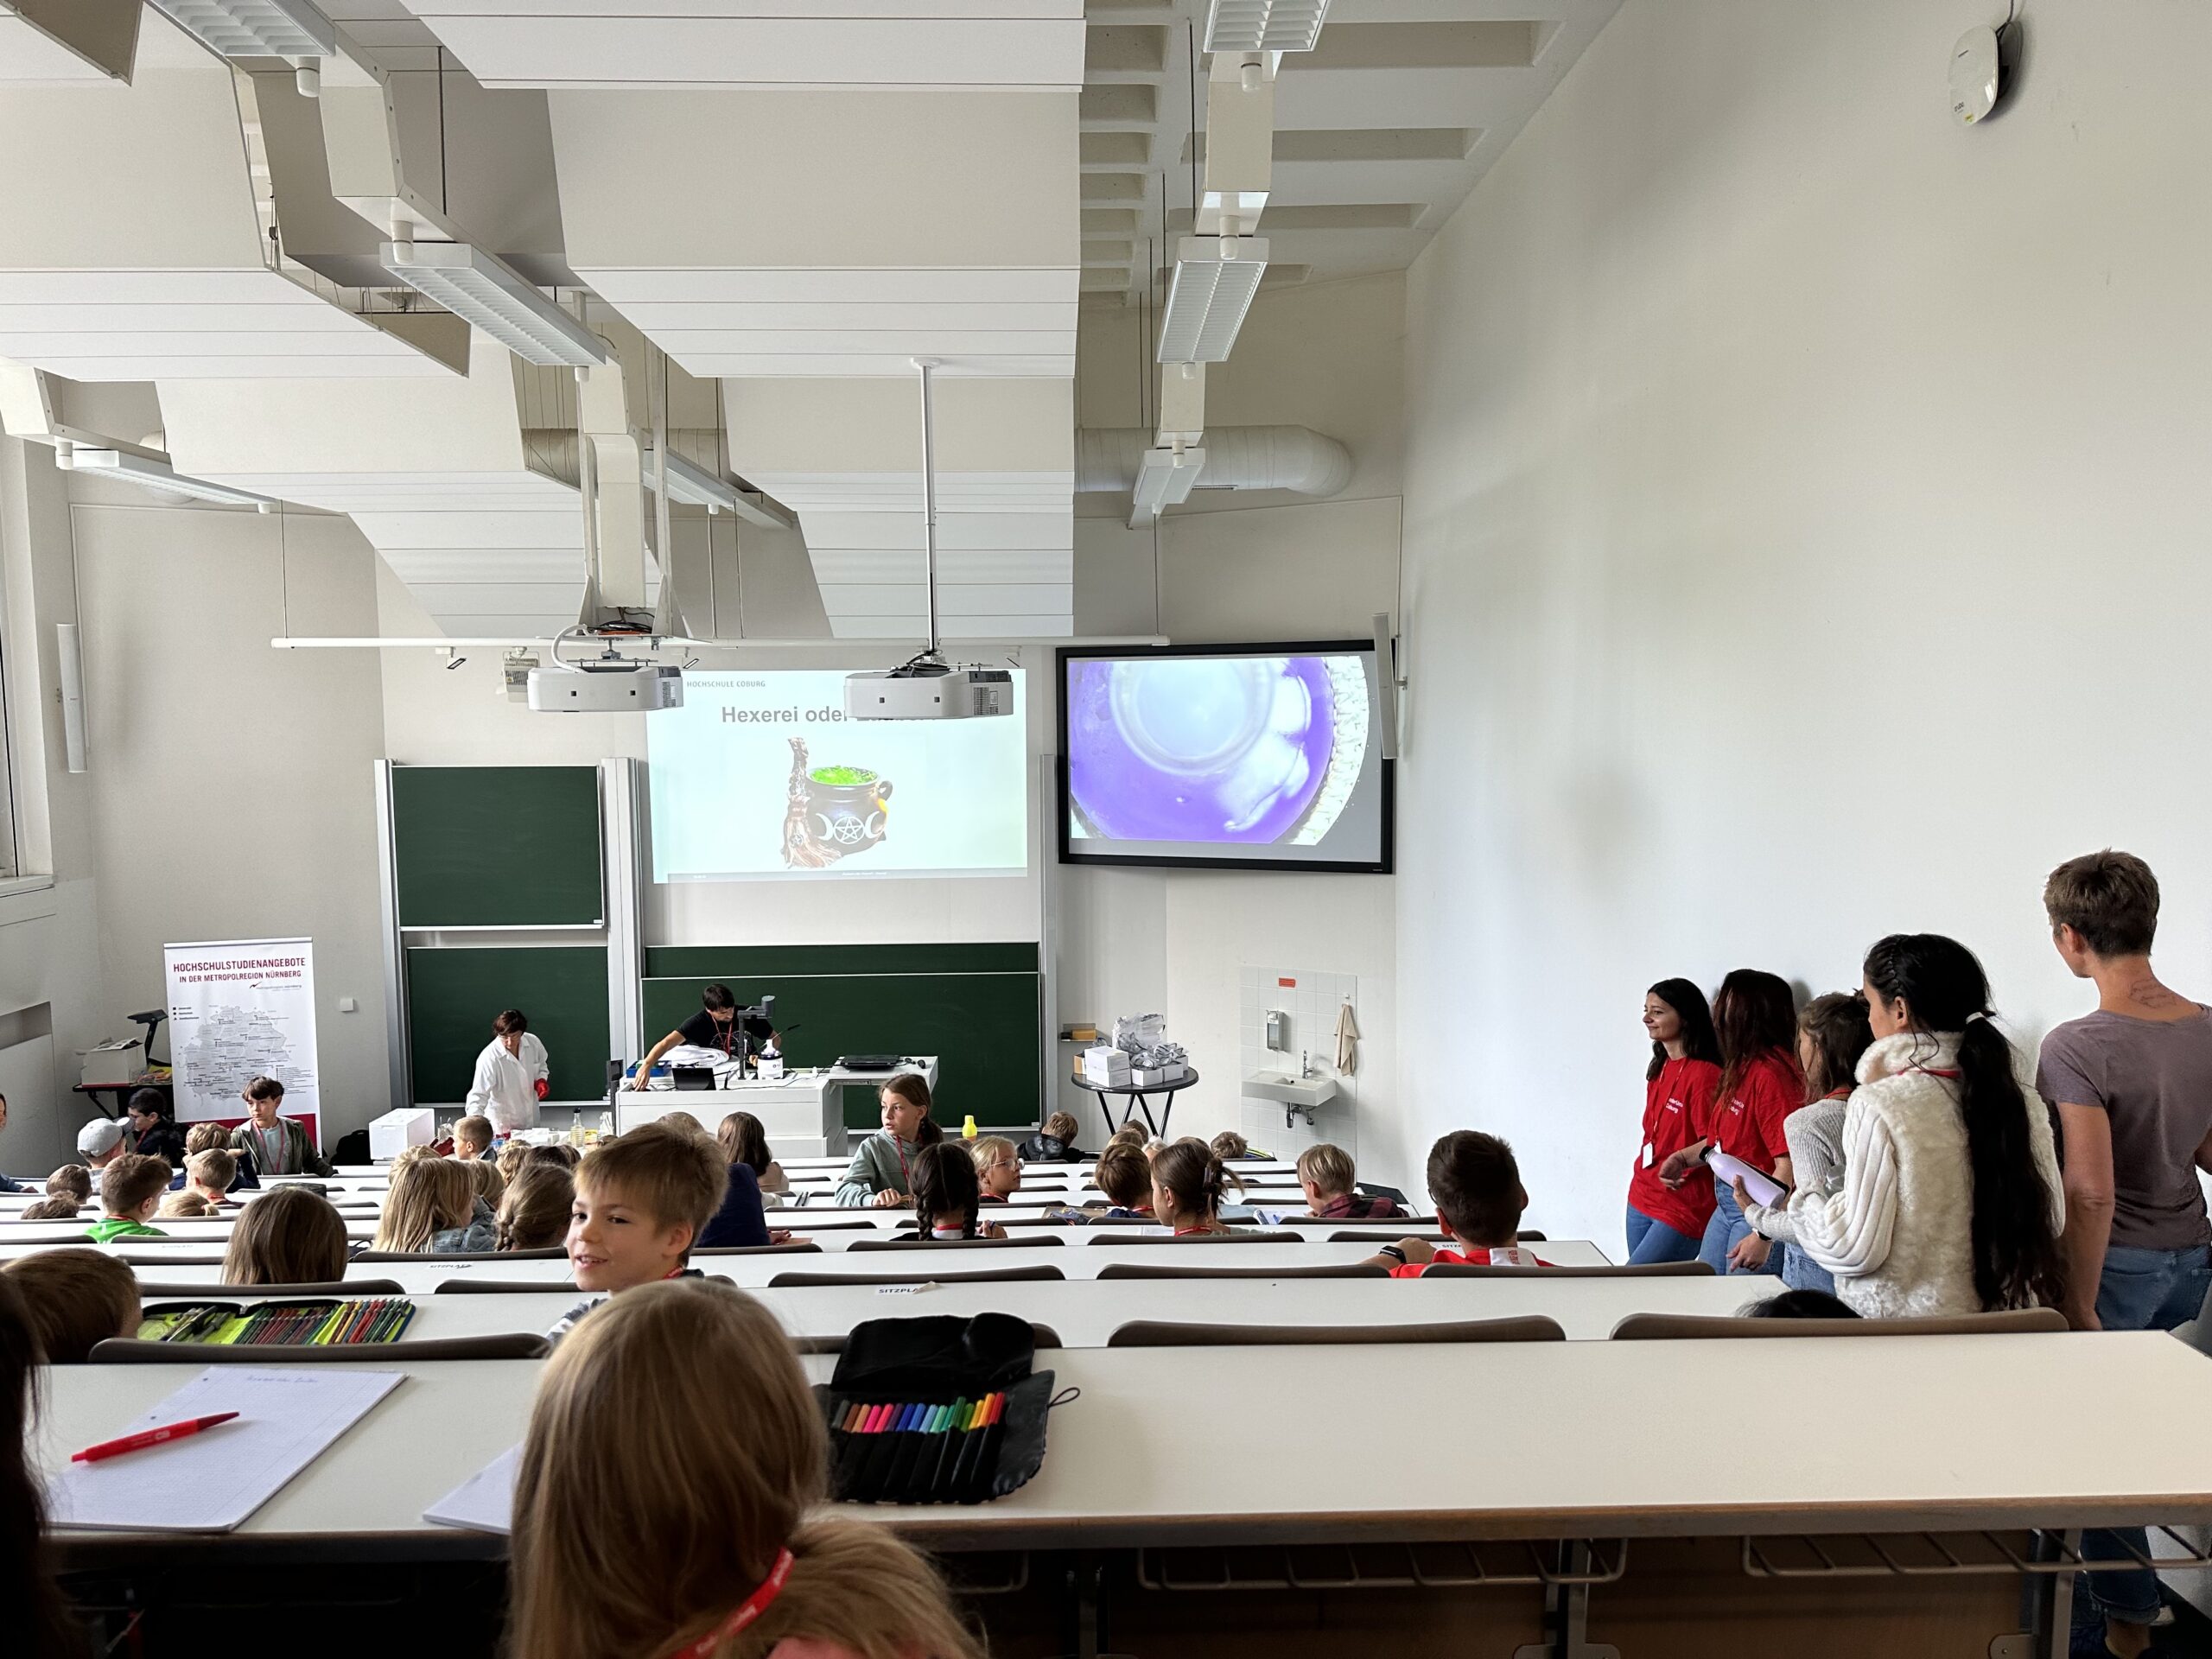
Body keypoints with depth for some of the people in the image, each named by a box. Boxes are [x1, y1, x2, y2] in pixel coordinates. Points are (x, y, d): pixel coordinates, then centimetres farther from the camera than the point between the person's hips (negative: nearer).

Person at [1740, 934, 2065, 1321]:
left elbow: (1857, 1247, -16)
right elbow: (2051, 1220, 7)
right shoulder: (2023, 1104, -2)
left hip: (1903, 1322, -5)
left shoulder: (1878, 1105, -17)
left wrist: (1802, 1202, 2)